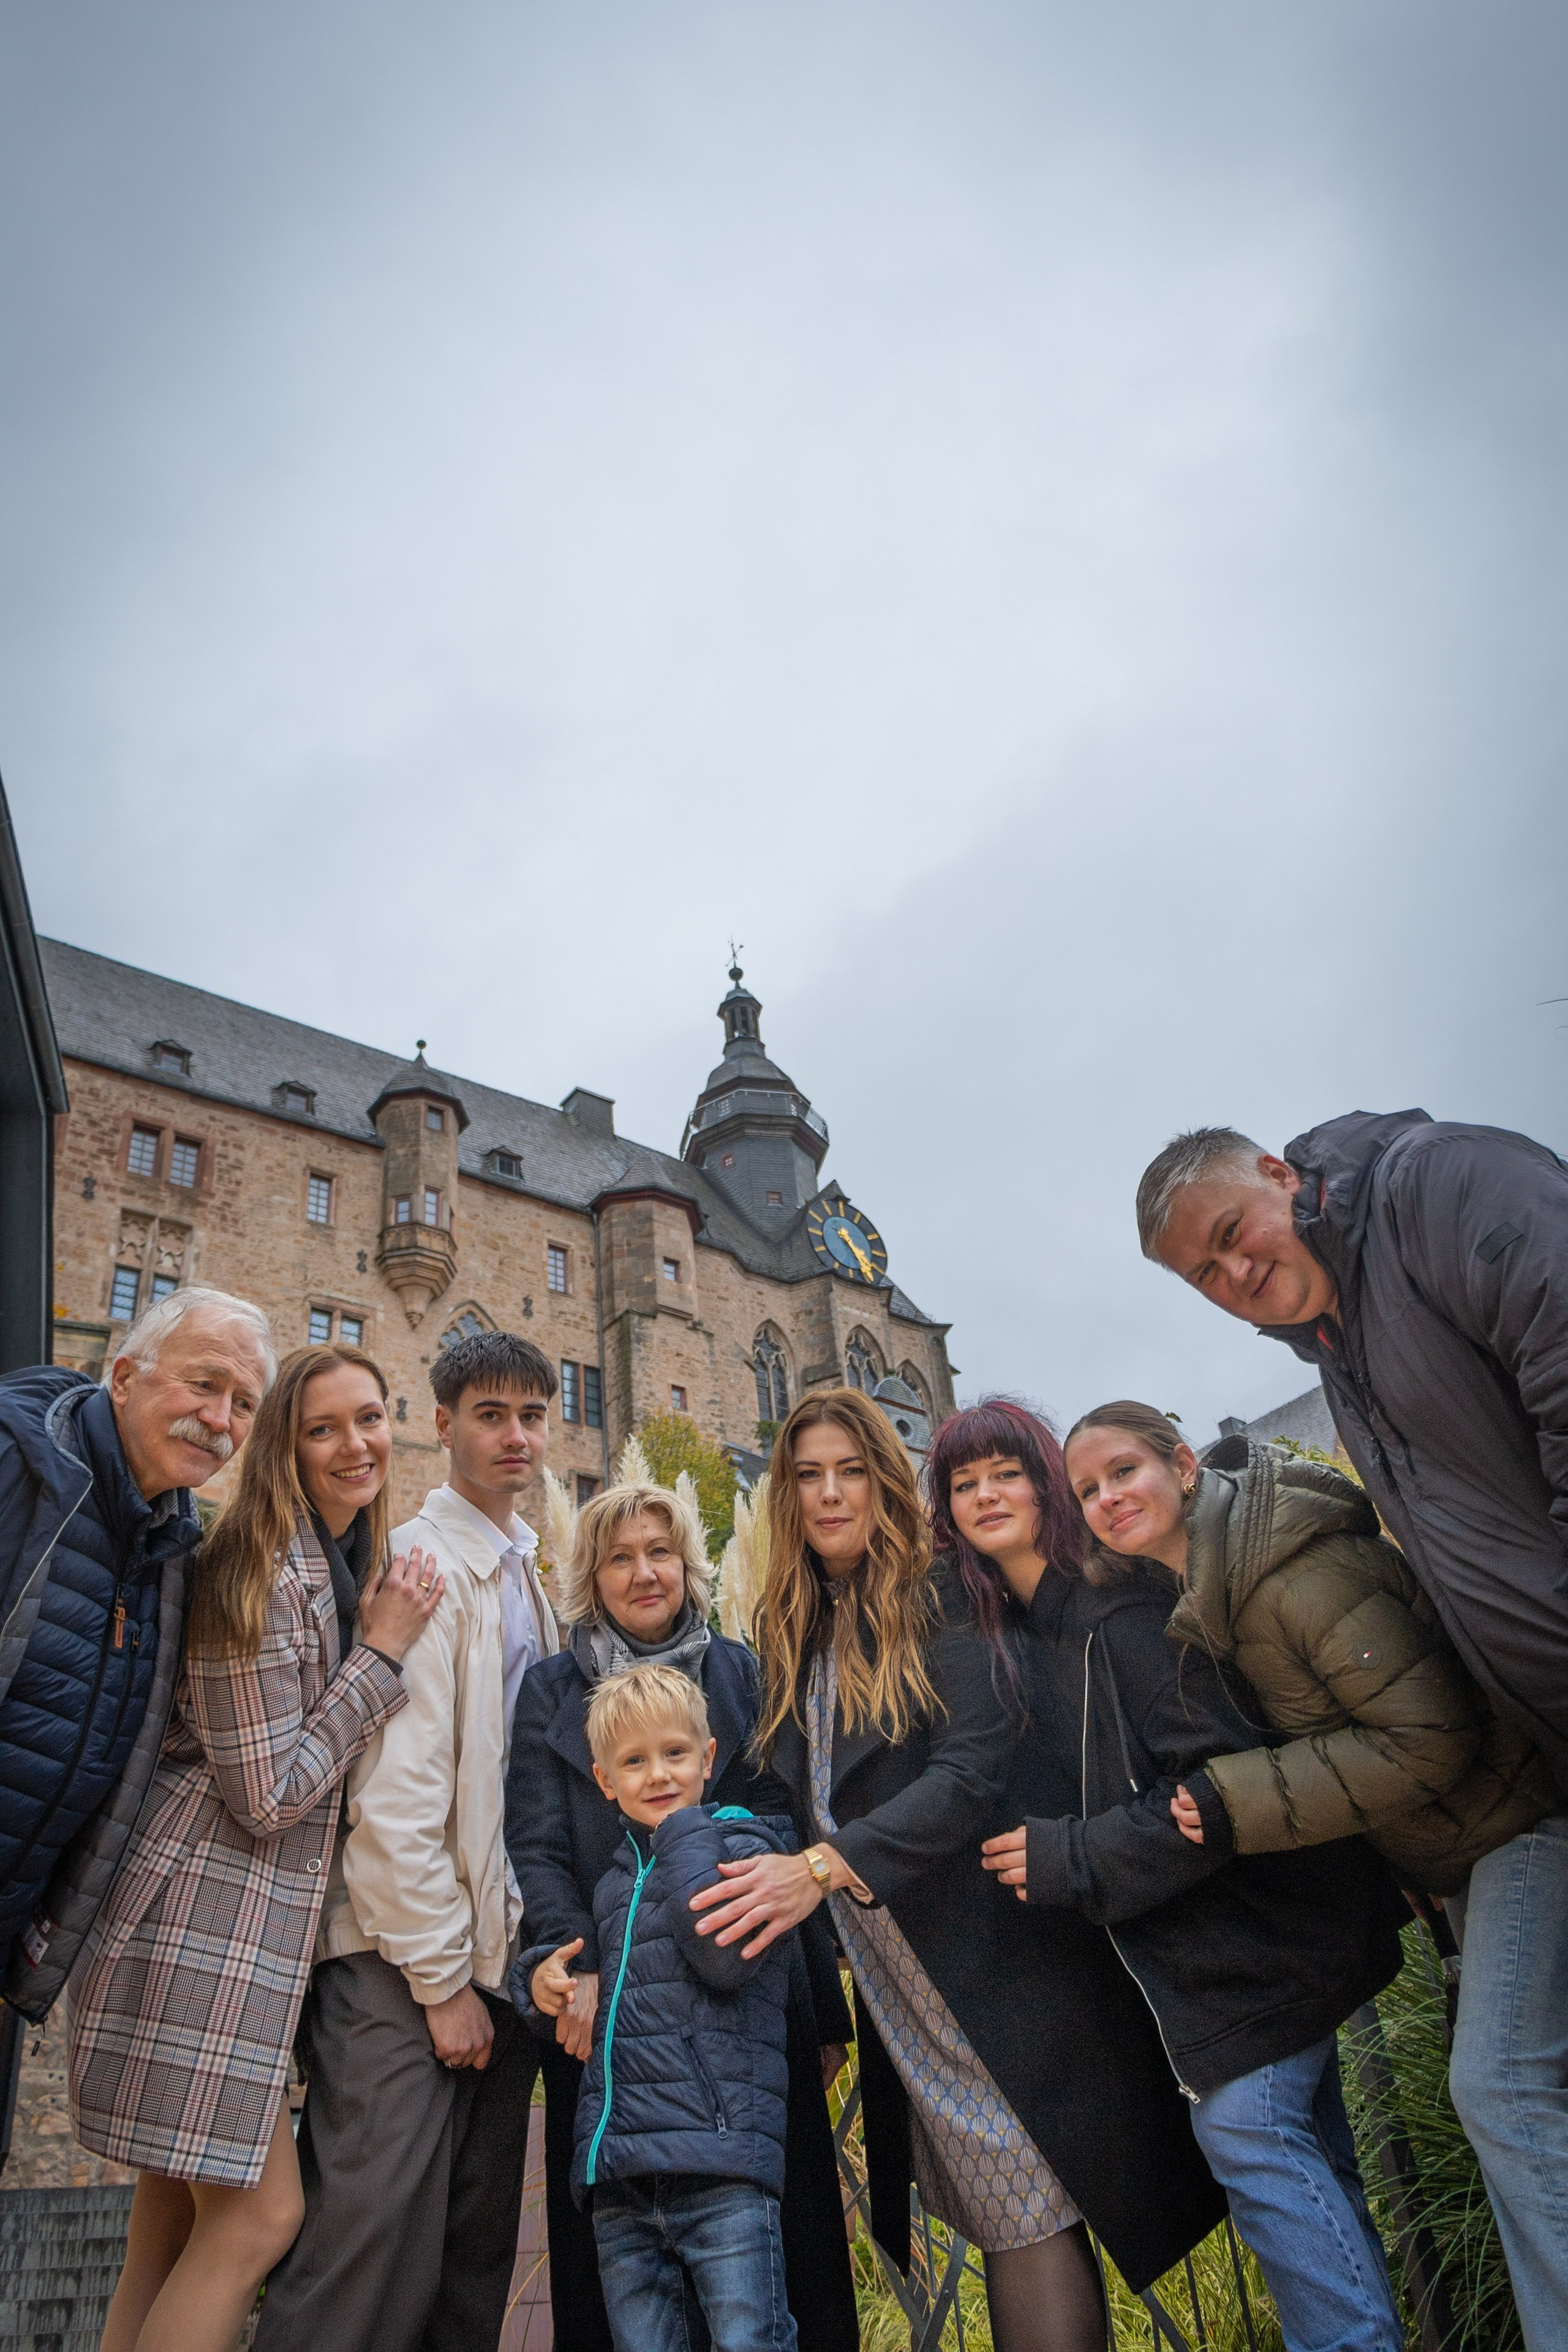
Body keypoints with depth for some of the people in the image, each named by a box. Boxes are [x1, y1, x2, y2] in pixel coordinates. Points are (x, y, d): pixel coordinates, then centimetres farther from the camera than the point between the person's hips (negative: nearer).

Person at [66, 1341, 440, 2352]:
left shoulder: (348, 1562, 9)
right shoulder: (265, 1575, -21)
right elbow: (268, 1798, -20)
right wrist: (382, 1651, -18)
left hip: (255, 1918, 9)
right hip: (211, 1921, -9)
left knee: (177, 2217, 16)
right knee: (259, 2216, 0)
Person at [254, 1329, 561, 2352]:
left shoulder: (528, 1579, 12)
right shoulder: (420, 1563, -12)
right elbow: (394, 1794, -16)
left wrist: (522, 1955, 9)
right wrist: (442, 1978, -14)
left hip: (501, 1957, 8)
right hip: (409, 1970, -8)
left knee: (479, 2254, 15)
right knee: (377, 2241, -4)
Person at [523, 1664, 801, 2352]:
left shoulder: (746, 1845, -2)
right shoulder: (613, 1880, 16)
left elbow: (725, 1956, -21)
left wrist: (685, 1831, -10)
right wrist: (546, 1974, 7)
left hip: (724, 2167, -6)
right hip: (619, 2173, 6)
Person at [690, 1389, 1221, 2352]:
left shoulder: (940, 1597, -7)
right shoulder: (794, 1632, 11)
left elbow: (973, 1769, -18)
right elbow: (803, 1796, 14)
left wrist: (825, 1868, -25)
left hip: (986, 1955, -5)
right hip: (891, 1978, 5)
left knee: (1032, 2219, -4)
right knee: (998, 2220, 10)